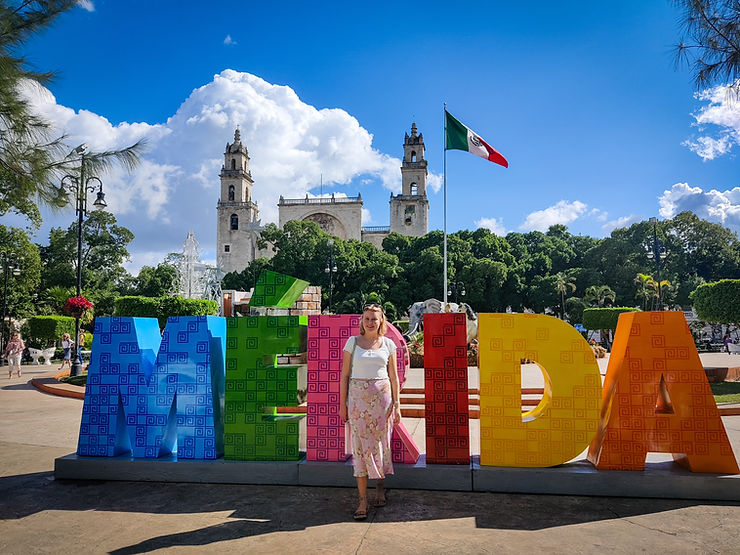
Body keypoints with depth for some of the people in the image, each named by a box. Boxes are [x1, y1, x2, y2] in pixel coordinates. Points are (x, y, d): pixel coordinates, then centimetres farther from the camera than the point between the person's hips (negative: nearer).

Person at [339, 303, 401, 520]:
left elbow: (393, 377, 7)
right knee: (361, 446, -3)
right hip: (358, 397, -1)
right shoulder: (353, 342, 2)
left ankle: (380, 484, 32)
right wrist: (342, 404, -1)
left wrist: (396, 404, 2)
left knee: (381, 443, 6)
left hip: (382, 397, 1)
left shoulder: (388, 344, 5)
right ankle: (362, 499, 2)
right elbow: (344, 375, 3)